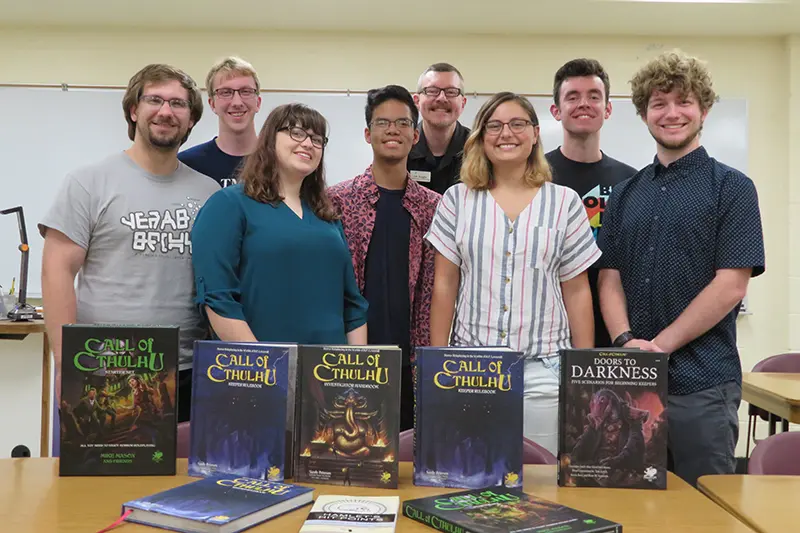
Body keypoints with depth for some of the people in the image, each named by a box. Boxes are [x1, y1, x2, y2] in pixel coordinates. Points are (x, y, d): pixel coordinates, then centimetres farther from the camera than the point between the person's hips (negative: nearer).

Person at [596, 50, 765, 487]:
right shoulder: (625, 194, 13)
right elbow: (609, 278, 7)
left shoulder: (731, 188, -1)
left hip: (703, 384, -4)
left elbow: (731, 286, -9)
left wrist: (659, 345, -15)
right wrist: (626, 341, -11)